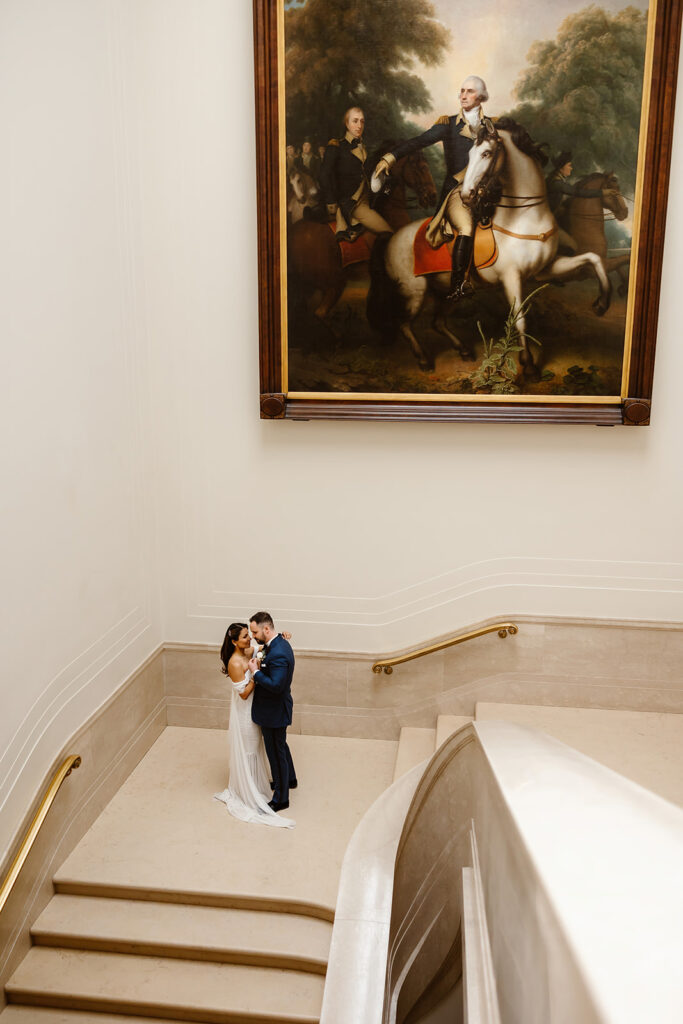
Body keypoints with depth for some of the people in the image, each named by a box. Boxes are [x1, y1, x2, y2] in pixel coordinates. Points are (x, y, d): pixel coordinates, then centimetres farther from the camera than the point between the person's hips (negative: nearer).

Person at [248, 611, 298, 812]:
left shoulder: (278, 653, -32)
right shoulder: (279, 643, 0)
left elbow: (276, 685, -34)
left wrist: (256, 672, -25)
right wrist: (259, 665, -2)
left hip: (274, 712, -10)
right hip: (276, 707, 10)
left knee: (276, 752, 6)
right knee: (281, 746, 29)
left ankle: (281, 798, 23)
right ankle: (289, 779, 51)